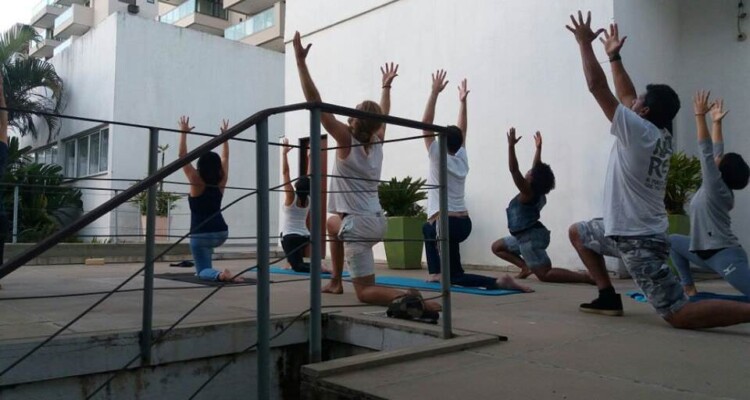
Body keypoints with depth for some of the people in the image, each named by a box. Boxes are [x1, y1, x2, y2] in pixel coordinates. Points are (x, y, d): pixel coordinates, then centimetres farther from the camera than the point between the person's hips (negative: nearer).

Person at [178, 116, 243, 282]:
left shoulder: (197, 182, -10)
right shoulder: (221, 182, 1)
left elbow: (182, 155, -9)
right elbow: (225, 157, 13)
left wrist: (183, 132, -4)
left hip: (201, 235, -5)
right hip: (221, 233, 5)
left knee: (203, 271, 1)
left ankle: (219, 274, -29)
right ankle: (205, 268, 34)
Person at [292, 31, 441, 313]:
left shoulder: (347, 139, -12)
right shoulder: (377, 142, 4)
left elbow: (316, 103, -16)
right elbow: (383, 115, 26)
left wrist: (301, 61, -12)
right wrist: (386, 86, 38)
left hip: (359, 225, -7)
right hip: (376, 221, 8)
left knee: (366, 292, -1)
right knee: (332, 223, 37)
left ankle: (407, 298, -28)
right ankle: (335, 282, 38)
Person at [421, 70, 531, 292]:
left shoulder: (438, 158, -5)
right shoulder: (462, 158, 9)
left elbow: (426, 124, -7)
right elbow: (462, 131, 20)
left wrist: (434, 92, -6)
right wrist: (463, 101, 22)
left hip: (446, 224, -7)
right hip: (464, 224, 7)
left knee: (455, 276, 1)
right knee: (427, 228, 31)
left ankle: (498, 282, -17)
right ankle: (436, 273, 27)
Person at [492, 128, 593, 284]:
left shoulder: (528, 193, -19)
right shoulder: (537, 192, 4)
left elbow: (513, 170, -29)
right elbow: (537, 168, 17)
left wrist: (511, 145, -31)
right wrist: (538, 148, 21)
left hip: (531, 237, -10)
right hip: (526, 236, 10)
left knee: (545, 274, -13)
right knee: (497, 247, 21)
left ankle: (586, 278, -17)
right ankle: (526, 267, 9)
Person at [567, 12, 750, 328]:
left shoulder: (639, 132, -18)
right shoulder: (659, 136, 6)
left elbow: (597, 86, -18)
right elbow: (625, 95, 18)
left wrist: (585, 43, -9)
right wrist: (614, 55, 22)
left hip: (639, 240, -9)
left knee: (680, 316, -10)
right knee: (577, 232, 26)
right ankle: (609, 298, 23)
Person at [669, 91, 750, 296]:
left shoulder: (717, 189, -13)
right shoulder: (714, 187, 9)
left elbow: (707, 151, -19)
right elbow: (716, 151, 13)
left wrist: (700, 116, -19)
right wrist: (716, 122, 16)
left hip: (725, 255, -9)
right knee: (673, 241, 22)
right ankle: (689, 288, 21)